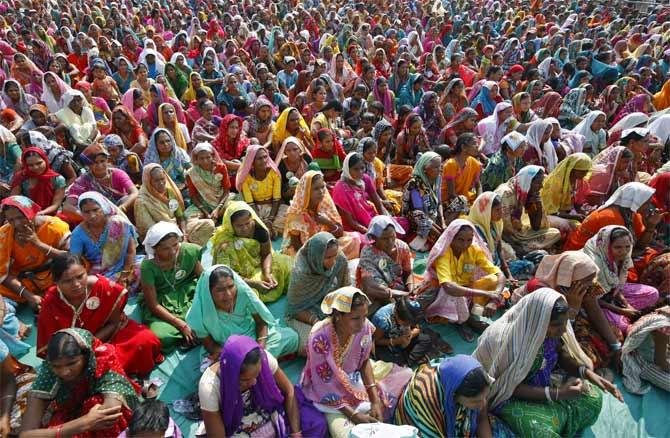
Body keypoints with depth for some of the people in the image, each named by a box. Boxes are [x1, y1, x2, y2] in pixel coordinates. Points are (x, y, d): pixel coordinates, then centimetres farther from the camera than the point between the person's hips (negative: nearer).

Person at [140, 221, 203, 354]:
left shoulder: (190, 251, -17)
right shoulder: (148, 266, -22)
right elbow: (153, 305, -18)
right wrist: (182, 325, -24)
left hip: (188, 294, 2)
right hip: (161, 303, -2)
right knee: (161, 337, -31)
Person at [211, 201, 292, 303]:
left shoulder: (259, 229, -19)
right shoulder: (224, 243, -28)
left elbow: (266, 254, -5)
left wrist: (267, 274, -23)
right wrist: (253, 283, -31)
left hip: (258, 267, 5)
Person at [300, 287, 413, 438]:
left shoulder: (364, 326, -20)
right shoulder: (320, 338, -33)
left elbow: (364, 362, -3)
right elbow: (323, 385, -24)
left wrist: (375, 400, -13)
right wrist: (353, 415, -24)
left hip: (355, 377, 5)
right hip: (330, 392, -5)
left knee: (406, 375, -2)